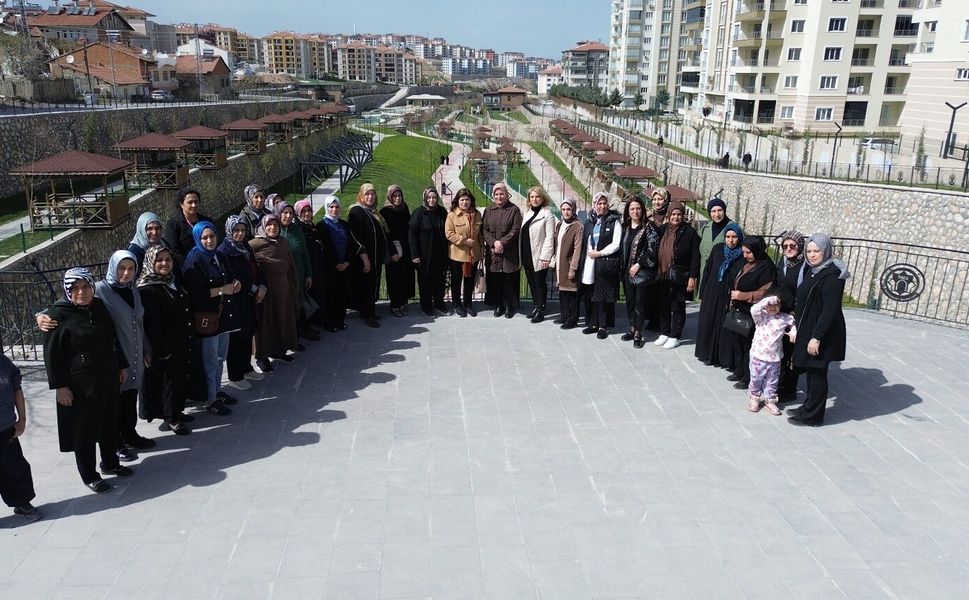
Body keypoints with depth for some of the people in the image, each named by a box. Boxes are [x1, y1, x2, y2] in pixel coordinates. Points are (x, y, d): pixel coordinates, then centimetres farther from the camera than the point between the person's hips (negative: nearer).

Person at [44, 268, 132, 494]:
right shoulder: (58, 314, -13)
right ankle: (89, 475, 21)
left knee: (109, 423, 18)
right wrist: (59, 386, -14)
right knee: (84, 429, 6)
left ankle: (110, 463, 37)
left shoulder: (99, 307, 4)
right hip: (80, 384, -6)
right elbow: (52, 354, -13)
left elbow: (113, 338, 15)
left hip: (108, 378, 6)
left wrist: (122, 366, 16)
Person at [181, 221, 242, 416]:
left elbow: (226, 277, 25)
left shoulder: (217, 256, 9)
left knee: (220, 356, 18)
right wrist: (222, 290, -20)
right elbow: (194, 294, -21)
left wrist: (234, 283, 2)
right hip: (206, 317, -8)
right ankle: (210, 400, 14)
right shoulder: (194, 261, -16)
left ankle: (217, 391, 33)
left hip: (223, 314, 8)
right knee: (210, 360, 2)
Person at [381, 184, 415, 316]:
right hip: (393, 251, -5)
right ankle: (395, 305, 9)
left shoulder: (405, 209, 8)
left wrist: (409, 249, 2)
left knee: (406, 276, 5)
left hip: (405, 249, 5)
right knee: (395, 278, -1)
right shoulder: (385, 211, -7)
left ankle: (403, 303, 14)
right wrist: (392, 252, -15)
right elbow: (385, 234, -10)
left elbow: (408, 230, 10)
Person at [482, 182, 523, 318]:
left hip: (509, 252, -3)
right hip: (492, 251, 3)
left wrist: (502, 242, -13)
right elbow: (484, 229, 5)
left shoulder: (514, 209, 0)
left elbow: (515, 230, -5)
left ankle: (509, 306, 10)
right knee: (494, 279, 3)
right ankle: (498, 305, 14)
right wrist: (493, 242, -10)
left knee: (508, 279, -2)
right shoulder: (489, 210, 9)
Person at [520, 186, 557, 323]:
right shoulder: (526, 214, 13)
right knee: (531, 282, 13)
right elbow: (522, 234, 13)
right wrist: (521, 256, 10)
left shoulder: (547, 214, -7)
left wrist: (545, 257, -17)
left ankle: (540, 311, 7)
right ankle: (535, 306, 25)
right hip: (527, 255, 6)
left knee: (540, 284, 0)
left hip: (539, 256, -6)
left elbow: (550, 237, -12)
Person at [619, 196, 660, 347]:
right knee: (629, 301, 11)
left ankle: (638, 334, 5)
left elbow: (652, 249, -13)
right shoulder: (625, 227, 11)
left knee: (639, 302, -2)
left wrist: (638, 265, -15)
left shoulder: (649, 227, -7)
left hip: (642, 271, -5)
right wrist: (624, 268, 8)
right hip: (627, 271, 6)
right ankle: (632, 329, 22)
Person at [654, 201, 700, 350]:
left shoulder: (689, 232, -6)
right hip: (663, 276, 4)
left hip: (679, 277, -4)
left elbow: (695, 257, -8)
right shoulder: (663, 229, 6)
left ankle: (675, 336, 15)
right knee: (663, 305, 12)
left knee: (678, 307, 5)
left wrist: (692, 277, -13)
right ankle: (664, 333, 25)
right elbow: (658, 252, 10)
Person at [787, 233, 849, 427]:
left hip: (822, 334, -8)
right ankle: (808, 408, 30)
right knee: (811, 371, 17)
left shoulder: (831, 276, -19)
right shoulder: (813, 271, 8)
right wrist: (797, 328, 14)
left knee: (817, 374, 4)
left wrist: (817, 337, -22)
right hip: (808, 331, 8)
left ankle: (812, 416, 16)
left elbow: (830, 310, -22)